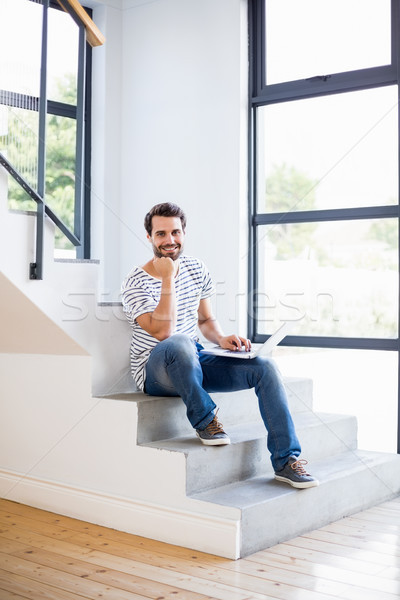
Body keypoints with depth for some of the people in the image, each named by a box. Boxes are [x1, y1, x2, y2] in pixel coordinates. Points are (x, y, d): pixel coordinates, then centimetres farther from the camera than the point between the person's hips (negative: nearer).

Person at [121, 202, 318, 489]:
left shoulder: (196, 269, 6)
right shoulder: (136, 283, -12)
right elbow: (163, 332, -25)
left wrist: (222, 339, -5)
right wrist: (168, 279, -25)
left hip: (194, 363, 6)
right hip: (156, 370, -5)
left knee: (264, 366, -15)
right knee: (179, 343, -42)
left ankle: (286, 460, -10)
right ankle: (205, 420, -18)